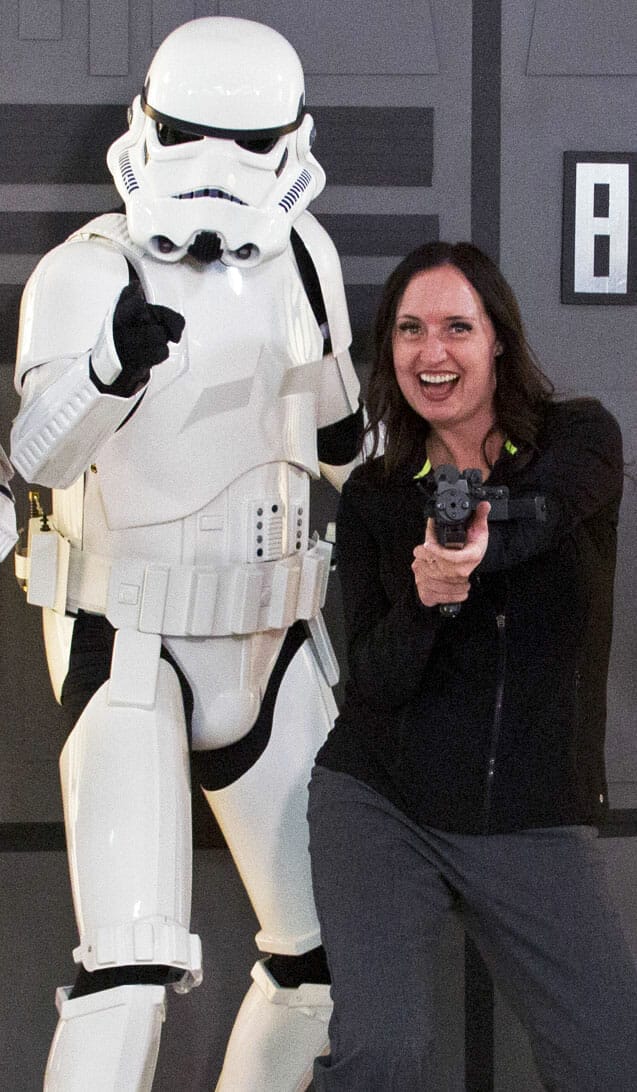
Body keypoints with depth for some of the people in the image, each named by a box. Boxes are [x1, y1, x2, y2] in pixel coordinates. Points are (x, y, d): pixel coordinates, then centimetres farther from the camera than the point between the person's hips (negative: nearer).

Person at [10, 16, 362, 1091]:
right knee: (131, 968, -18)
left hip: (269, 639, 6)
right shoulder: (89, 273, -15)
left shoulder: (300, 251, 2)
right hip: (128, 642, -6)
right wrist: (113, 366, -48)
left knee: (322, 953, 12)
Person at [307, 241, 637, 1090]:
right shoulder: (371, 497, 3)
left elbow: (544, 510, -24)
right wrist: (425, 602, -28)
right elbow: (372, 680, -7)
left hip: (536, 826, 0)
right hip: (380, 799, 0)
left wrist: (473, 552, -45)